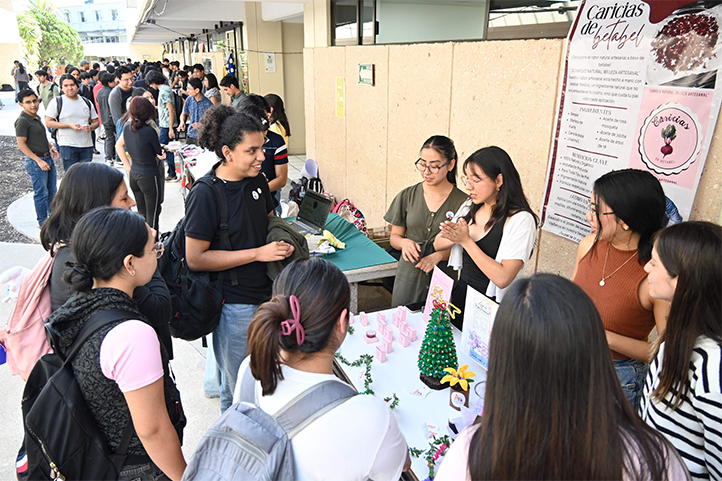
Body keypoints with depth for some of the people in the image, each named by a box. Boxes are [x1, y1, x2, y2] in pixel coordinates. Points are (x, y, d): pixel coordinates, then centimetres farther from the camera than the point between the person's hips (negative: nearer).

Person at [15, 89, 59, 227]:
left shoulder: (36, 118, 13)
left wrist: (51, 146, 8)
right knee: (41, 193, -1)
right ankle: (42, 221, 11)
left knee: (52, 191, 17)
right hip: (35, 161, -8)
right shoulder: (22, 120, -14)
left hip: (48, 158, 8)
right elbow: (21, 144, -16)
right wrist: (39, 161, -21)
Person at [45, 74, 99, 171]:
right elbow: (48, 122, -3)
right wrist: (69, 125, -14)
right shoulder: (57, 102, 0)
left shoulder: (87, 102, 13)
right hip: (67, 146, -4)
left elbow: (95, 121, 18)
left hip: (87, 145, 4)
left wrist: (91, 127, -7)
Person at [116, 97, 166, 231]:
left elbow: (119, 145, 15)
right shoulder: (149, 131, -20)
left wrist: (128, 167, 16)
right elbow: (159, 153, -7)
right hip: (149, 176, -7)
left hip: (133, 175, 7)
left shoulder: (127, 127, 0)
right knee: (152, 215, 4)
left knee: (141, 213, 18)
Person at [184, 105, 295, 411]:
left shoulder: (257, 181, 3)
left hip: (266, 294, 7)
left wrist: (280, 245, 1)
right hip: (234, 305, -7)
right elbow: (195, 258, -20)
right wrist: (258, 253, -22)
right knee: (239, 387, 11)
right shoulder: (205, 194, -18)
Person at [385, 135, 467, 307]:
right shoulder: (406, 196, 1)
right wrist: (404, 242, -13)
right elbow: (394, 237, 9)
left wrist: (440, 255, -17)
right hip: (408, 277, 2)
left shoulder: (462, 202, -7)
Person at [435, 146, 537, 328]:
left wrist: (466, 240, -24)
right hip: (460, 295, 6)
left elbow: (502, 278, -25)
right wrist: (452, 236, -14)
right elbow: (438, 244, 8)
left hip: (491, 307, -6)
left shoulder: (520, 220, -18)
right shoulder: (471, 209, 3)